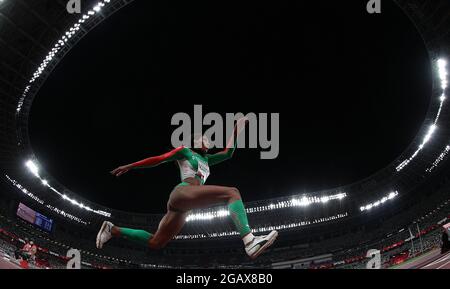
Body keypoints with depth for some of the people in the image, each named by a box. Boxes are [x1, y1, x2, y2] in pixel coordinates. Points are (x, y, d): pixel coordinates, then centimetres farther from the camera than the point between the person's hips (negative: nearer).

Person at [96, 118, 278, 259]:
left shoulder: (206, 160, 33)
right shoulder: (185, 151, 14)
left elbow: (228, 153, 29)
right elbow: (157, 159, 13)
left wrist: (237, 129, 30)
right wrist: (129, 167, 16)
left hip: (183, 207, 9)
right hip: (183, 193, -9)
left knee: (155, 243, 8)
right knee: (232, 192, -22)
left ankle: (112, 230, 18)